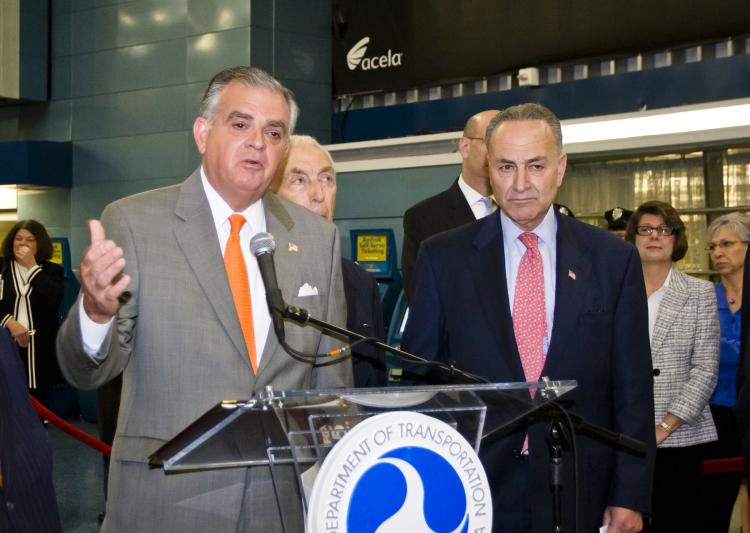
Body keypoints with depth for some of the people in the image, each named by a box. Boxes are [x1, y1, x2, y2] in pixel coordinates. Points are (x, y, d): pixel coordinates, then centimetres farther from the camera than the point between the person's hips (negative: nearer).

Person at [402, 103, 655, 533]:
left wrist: (630, 497, -1)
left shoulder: (613, 259, 1)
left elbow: (632, 388, 2)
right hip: (473, 487, 0)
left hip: (579, 493, 1)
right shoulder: (443, 257, 0)